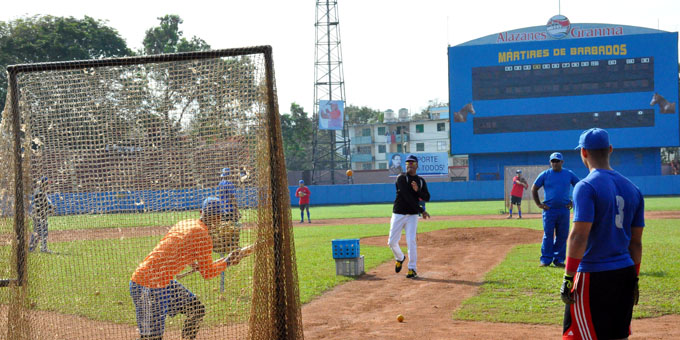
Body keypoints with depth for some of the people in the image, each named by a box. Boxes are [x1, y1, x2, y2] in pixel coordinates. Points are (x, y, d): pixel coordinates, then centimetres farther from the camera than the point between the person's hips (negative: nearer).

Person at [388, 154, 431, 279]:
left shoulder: (421, 181, 10)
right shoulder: (401, 178, -6)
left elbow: (427, 198, 2)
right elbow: (407, 196, -15)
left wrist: (418, 190, -18)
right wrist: (421, 210, -16)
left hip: (412, 216, 1)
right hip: (398, 214, -1)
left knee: (411, 241, -13)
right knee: (392, 242, 1)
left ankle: (412, 269, -5)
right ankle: (400, 258, 32)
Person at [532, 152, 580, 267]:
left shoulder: (569, 174, 8)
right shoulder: (545, 174, 3)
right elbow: (534, 189, 9)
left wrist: (573, 201, 9)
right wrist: (539, 204, 2)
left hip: (564, 210, 2)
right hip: (549, 209, -2)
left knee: (562, 236, 4)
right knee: (548, 235, -2)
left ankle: (559, 259, 13)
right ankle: (546, 259, 3)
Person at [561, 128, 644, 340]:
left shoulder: (586, 187, -12)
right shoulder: (632, 189, 10)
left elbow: (579, 237, -18)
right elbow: (636, 241, 13)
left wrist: (568, 278, -16)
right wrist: (634, 279, 20)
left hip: (593, 276, -7)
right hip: (625, 274, 7)